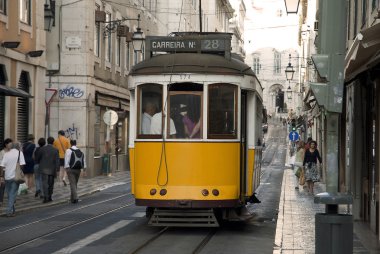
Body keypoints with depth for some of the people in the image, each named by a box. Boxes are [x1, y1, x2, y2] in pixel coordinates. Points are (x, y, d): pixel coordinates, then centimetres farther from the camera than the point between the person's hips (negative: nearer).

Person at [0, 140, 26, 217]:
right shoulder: (19, 153, -3)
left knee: (9, 194, 16)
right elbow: (22, 164, -12)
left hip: (7, 177, 3)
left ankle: (12, 210, 26)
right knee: (13, 194, -1)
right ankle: (9, 211, -10)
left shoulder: (6, 154, 3)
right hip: (15, 176, -3)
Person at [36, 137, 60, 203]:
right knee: (51, 184, 14)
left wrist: (40, 163, 24)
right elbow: (57, 161, -9)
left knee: (45, 183, -4)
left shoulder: (42, 149, -3)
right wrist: (56, 170, -7)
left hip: (44, 169, -1)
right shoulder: (55, 150, -4)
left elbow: (37, 158, 4)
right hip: (52, 170, 1)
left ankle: (46, 197, -17)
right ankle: (49, 197, 18)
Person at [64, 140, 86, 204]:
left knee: (72, 184, -7)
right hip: (78, 170, 5)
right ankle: (72, 198, 24)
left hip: (71, 170, -5)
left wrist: (67, 169, -15)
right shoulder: (80, 151, 11)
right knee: (75, 184, 16)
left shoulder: (68, 151, -6)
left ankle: (75, 198, -19)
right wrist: (84, 170, 11)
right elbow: (83, 161, 10)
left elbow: (67, 161, -14)